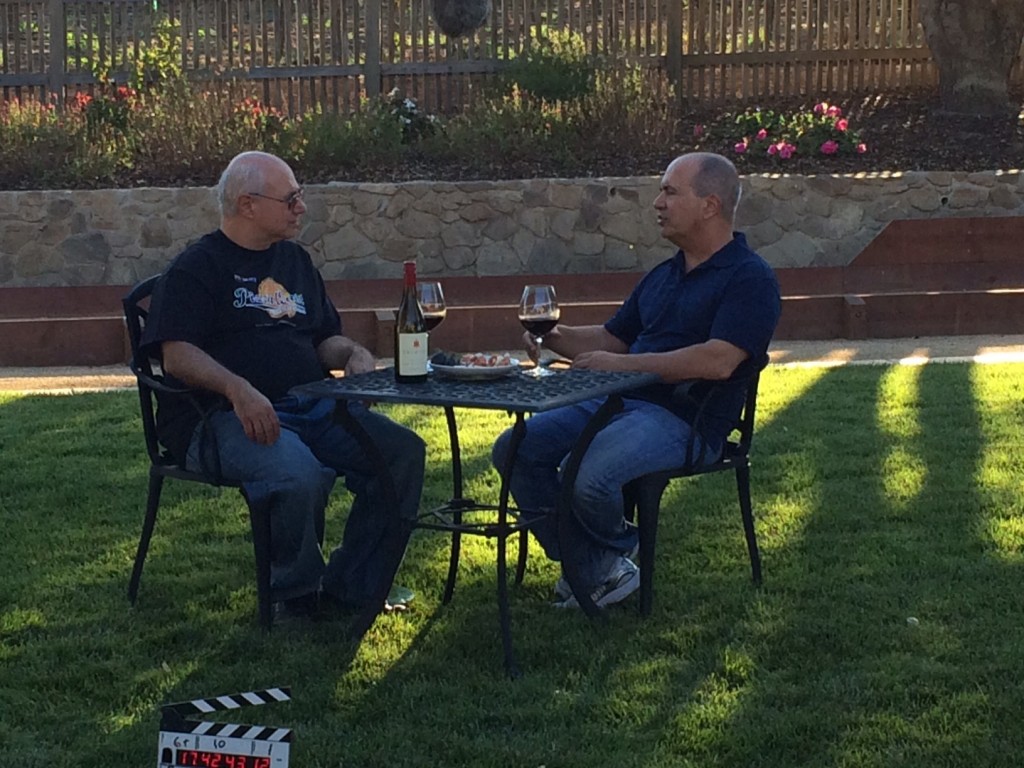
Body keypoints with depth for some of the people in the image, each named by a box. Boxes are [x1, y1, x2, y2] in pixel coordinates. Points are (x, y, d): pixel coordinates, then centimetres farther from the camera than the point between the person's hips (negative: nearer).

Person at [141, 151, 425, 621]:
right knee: (299, 474, -36)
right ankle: (297, 599, -10)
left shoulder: (295, 261, 23)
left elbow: (324, 338, 28)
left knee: (404, 451, -14)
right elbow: (177, 355, -10)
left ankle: (350, 589, -7)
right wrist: (237, 389, -27)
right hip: (227, 417, -7)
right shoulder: (195, 269, 2)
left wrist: (353, 354, 3)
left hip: (313, 406, 7)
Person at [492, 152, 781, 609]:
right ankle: (598, 571, -7)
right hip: (618, 401, 9)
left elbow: (719, 361, -20)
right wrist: (555, 338, 4)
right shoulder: (662, 276, 21)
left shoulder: (749, 278, -6)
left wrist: (621, 364, -17)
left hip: (684, 419, -9)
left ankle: (616, 552, 2)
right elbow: (611, 339, 26)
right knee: (515, 449, -9)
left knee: (591, 478, -33)